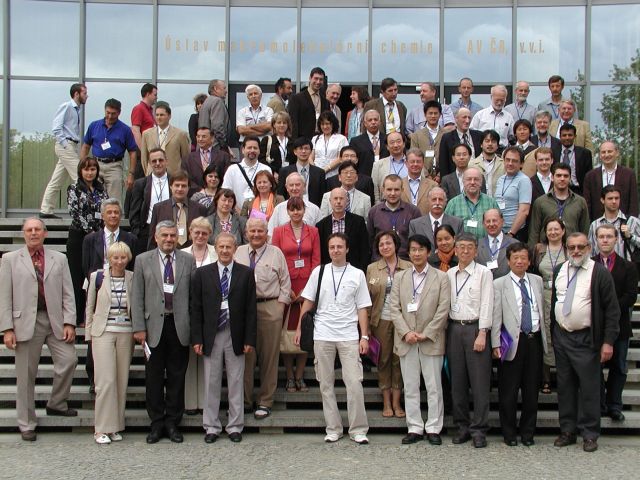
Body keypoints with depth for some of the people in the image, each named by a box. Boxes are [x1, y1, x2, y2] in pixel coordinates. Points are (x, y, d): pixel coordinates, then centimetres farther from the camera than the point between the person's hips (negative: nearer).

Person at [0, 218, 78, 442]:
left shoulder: (59, 259, 11)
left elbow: (68, 294, 7)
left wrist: (69, 322, -3)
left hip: (55, 321, 2)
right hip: (26, 322, -2)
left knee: (68, 360, -9)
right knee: (26, 375, 3)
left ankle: (56, 404, 16)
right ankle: (27, 425, 15)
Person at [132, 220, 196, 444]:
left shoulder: (188, 260, 7)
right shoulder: (143, 260, 5)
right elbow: (136, 297, 3)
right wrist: (139, 327, -5)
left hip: (180, 327, 0)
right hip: (154, 326, 0)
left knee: (177, 377, 6)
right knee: (154, 377, 5)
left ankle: (172, 423, 17)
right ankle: (156, 423, 16)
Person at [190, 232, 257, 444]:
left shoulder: (246, 274, 2)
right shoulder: (202, 274, 3)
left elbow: (250, 309, 1)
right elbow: (196, 308, 3)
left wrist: (249, 339, -4)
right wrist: (197, 339, -3)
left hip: (236, 336, 0)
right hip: (211, 337, 0)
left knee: (236, 383, 6)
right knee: (211, 383, 7)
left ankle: (235, 426, 16)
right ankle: (211, 427, 17)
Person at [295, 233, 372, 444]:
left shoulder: (357, 274, 4)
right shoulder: (318, 272, 6)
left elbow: (362, 308, 4)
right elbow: (308, 302, 10)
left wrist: (364, 336, -2)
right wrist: (299, 328, 6)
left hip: (349, 336, -1)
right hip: (322, 335, 2)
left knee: (354, 383, -6)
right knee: (326, 384, 6)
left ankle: (358, 429, 4)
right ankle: (333, 429, 16)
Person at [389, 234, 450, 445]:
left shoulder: (441, 277, 3)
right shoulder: (400, 277, 11)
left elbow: (443, 309, -4)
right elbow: (394, 307, 4)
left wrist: (426, 334, -11)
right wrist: (406, 332, -9)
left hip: (431, 340, -2)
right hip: (406, 340, 3)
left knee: (434, 387, 2)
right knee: (410, 387, 6)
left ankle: (433, 428, 9)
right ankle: (415, 428, 12)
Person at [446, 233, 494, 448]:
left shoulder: (483, 273, -1)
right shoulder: (449, 274, 12)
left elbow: (487, 304, -6)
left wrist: (482, 333, -12)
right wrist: (446, 331, 4)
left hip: (475, 327, -4)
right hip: (454, 328, 4)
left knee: (479, 381, -4)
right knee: (457, 381, 7)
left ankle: (479, 429, 2)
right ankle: (462, 426, 16)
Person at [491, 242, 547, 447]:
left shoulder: (537, 281, 11)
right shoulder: (499, 284, -1)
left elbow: (542, 310, 14)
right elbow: (496, 316, -4)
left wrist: (545, 336, 9)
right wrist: (496, 344, -9)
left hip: (534, 340, 4)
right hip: (513, 342, -3)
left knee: (531, 390, 9)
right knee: (508, 391, 3)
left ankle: (527, 432, 22)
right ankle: (509, 433, 15)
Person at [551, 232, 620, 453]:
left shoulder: (600, 273, -7)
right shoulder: (559, 271, 9)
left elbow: (612, 310, -7)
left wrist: (608, 342, -11)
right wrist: (552, 334, 11)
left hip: (586, 339, -5)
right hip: (561, 337, 5)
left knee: (589, 388, 0)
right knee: (565, 386, 11)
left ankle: (590, 434, 10)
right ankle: (567, 431, 21)